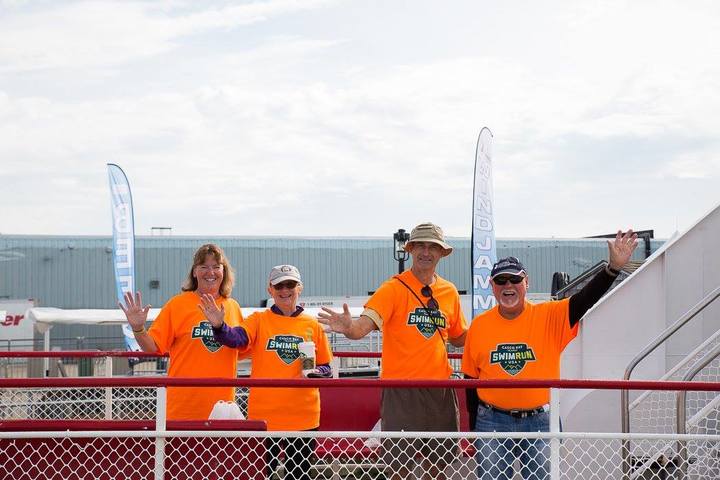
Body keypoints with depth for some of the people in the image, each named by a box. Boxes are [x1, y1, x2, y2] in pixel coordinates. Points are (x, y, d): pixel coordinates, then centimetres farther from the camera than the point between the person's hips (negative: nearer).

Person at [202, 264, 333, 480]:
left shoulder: (313, 325, 6)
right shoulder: (259, 320, 1)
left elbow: (326, 369, 10)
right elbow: (237, 337, -20)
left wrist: (311, 373, -11)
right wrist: (219, 326, -39)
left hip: (304, 417, 2)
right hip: (264, 415, -1)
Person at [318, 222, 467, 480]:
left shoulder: (449, 291, 8)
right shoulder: (394, 288, -7)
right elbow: (364, 325, -20)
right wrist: (349, 328, -42)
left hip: (440, 390, 4)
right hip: (401, 390, -4)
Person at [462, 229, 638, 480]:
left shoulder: (549, 317, -1)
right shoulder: (479, 325, 2)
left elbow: (584, 300, -16)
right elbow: (471, 380, 8)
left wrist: (613, 267, -32)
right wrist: (473, 427, 7)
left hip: (540, 422, 0)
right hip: (493, 422, 1)